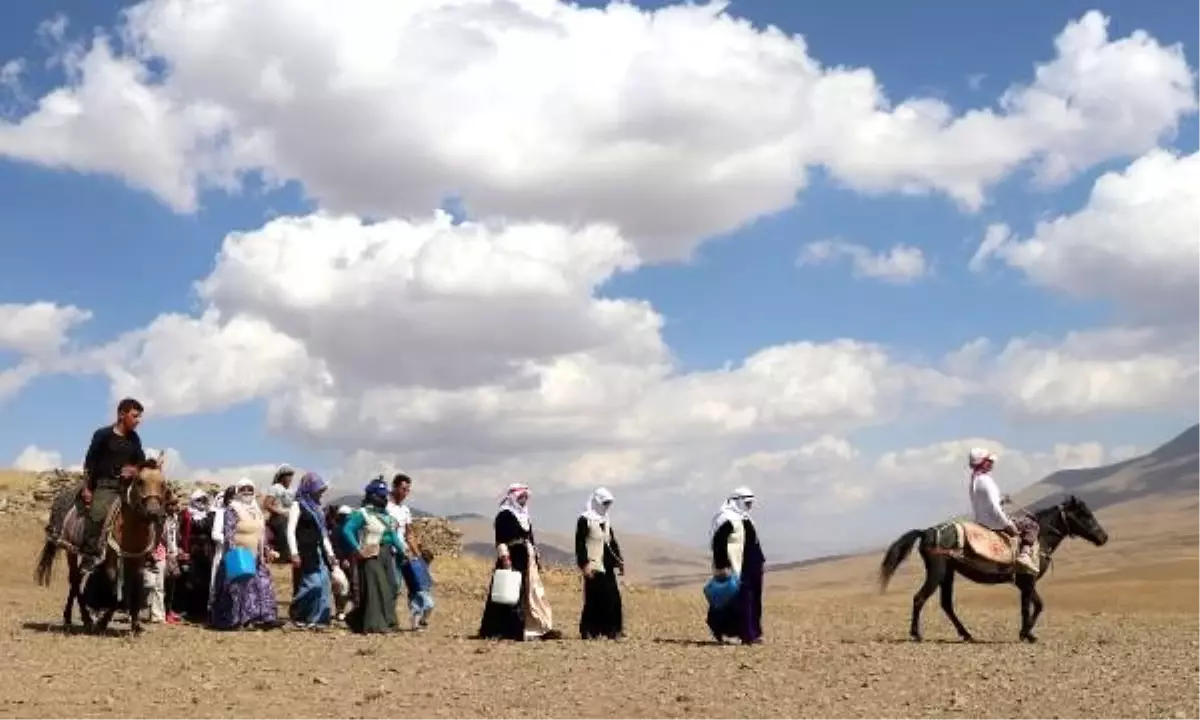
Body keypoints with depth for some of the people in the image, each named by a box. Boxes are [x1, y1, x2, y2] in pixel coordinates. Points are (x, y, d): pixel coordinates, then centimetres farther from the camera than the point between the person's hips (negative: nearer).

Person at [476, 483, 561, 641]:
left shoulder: (524, 516, 18)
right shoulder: (504, 515, -9)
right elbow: (500, 540, -16)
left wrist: (537, 557, 20)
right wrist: (505, 560, -24)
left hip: (526, 560, 9)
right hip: (512, 560, -9)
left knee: (533, 594, 8)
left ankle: (542, 628, 10)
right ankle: (501, 631, -4)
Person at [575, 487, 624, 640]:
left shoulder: (606, 520, 18)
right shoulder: (585, 519, -6)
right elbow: (580, 544, -12)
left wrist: (619, 561, 14)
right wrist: (584, 564, -19)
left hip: (607, 566, 8)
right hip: (594, 567, -8)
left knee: (613, 598, 4)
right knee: (593, 598, -9)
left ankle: (611, 630, 11)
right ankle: (587, 631, -2)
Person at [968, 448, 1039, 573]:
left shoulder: (974, 480, 8)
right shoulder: (986, 481, -22)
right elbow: (994, 507, -25)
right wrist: (1009, 525, -18)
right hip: (994, 523, -10)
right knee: (1031, 524, -2)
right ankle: (1025, 554, -15)